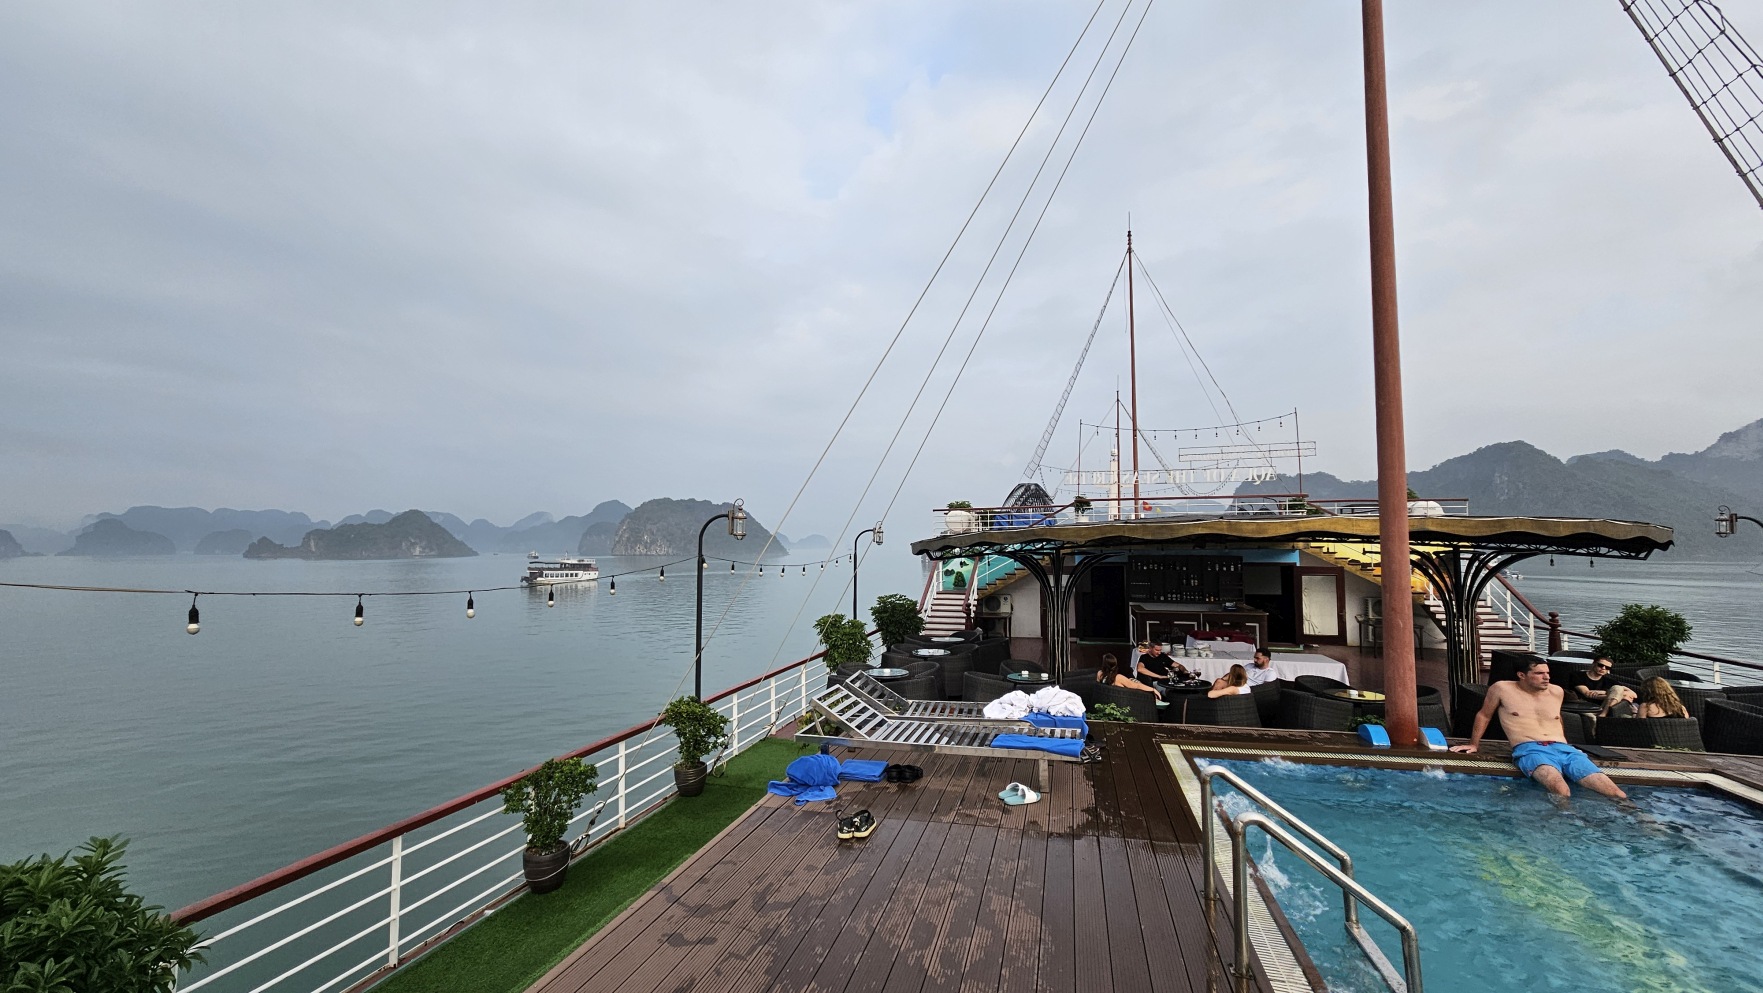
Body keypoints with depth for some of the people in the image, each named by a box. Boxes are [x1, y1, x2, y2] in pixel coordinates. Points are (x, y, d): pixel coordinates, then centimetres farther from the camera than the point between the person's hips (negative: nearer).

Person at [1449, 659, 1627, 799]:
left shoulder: (1556, 692, 19)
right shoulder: (1502, 689, 6)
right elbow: (1484, 715, 19)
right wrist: (1474, 744, 21)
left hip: (1563, 748, 5)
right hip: (1529, 749, -5)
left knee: (1617, 795, -17)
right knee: (1561, 791, -37)